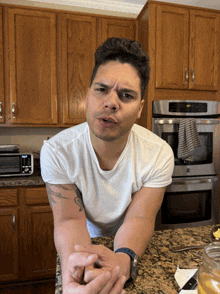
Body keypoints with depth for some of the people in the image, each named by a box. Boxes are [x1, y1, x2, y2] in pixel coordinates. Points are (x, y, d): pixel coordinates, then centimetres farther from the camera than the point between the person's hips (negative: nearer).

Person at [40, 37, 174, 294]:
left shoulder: (159, 154, -25)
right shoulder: (56, 151, -25)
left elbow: (139, 218, -25)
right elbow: (69, 219, -25)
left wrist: (121, 259, -46)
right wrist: (72, 265, -46)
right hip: (86, 244, 0)